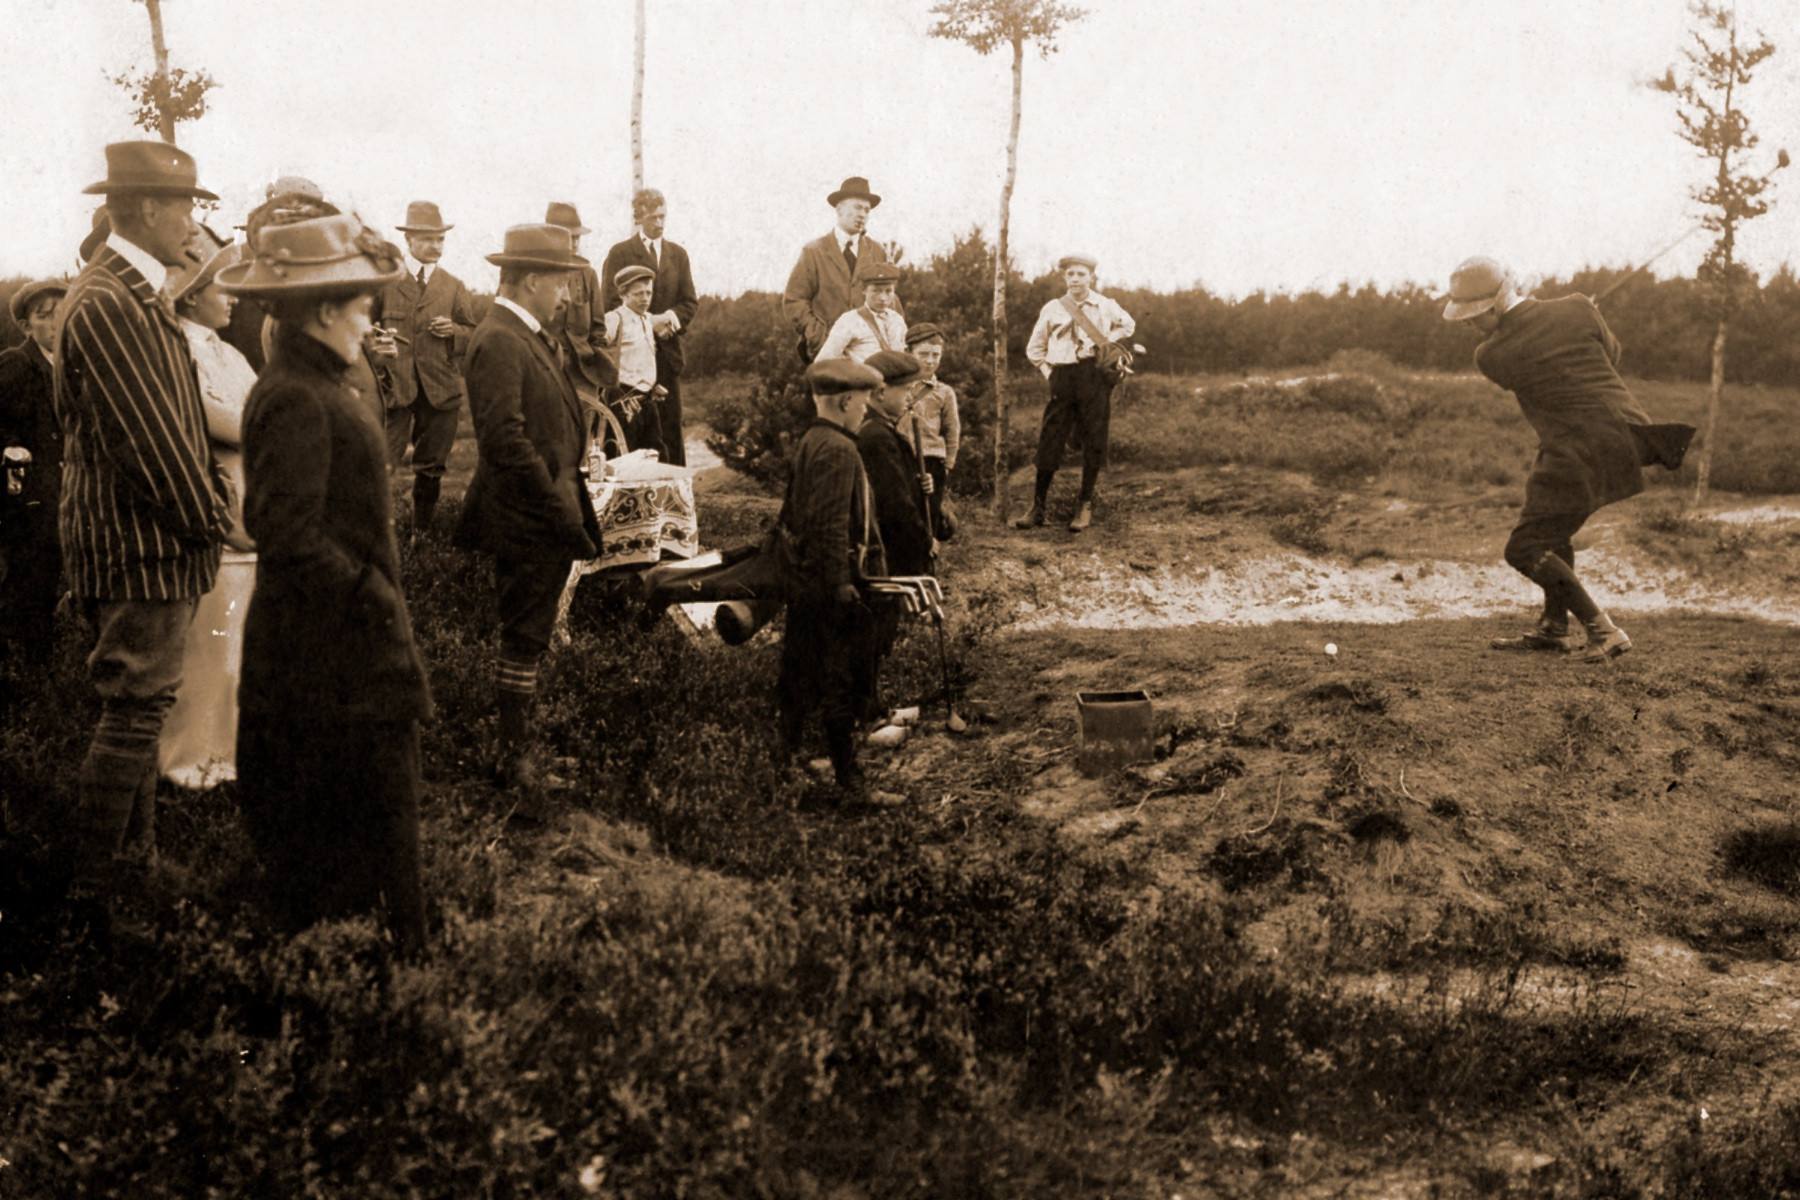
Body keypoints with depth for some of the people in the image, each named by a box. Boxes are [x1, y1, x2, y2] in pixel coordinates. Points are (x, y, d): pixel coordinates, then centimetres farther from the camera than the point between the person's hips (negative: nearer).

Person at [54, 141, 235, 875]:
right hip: (139, 545, -10)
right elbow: (148, 436, -21)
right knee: (134, 712, -2)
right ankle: (93, 874, 8)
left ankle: (137, 853, 30)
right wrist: (208, 517, -12)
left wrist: (208, 487, 7)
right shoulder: (107, 303, -20)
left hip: (148, 541, 10)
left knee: (141, 709, 18)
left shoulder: (134, 293, 13)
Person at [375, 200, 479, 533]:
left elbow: (473, 336, 11)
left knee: (431, 468, 8)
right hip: (394, 386, -2)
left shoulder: (454, 287, 12)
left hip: (440, 390, 3)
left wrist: (453, 331, -8)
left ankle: (422, 530, 21)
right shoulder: (385, 281, 5)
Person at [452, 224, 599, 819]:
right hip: (527, 522, -10)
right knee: (523, 641, -2)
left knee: (526, 639, 16)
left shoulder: (528, 338, 15)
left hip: (546, 521, 10)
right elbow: (505, 439, -25)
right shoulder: (499, 341, -17)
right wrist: (560, 507, -21)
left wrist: (570, 502, 13)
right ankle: (520, 765, 7)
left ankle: (517, 758, 27)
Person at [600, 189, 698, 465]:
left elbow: (690, 301, 13)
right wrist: (649, 321, -14)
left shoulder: (677, 254, 15)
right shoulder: (620, 254, 2)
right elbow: (611, 304, -4)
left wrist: (672, 318, -8)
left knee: (672, 423, 3)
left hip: (668, 350, 4)